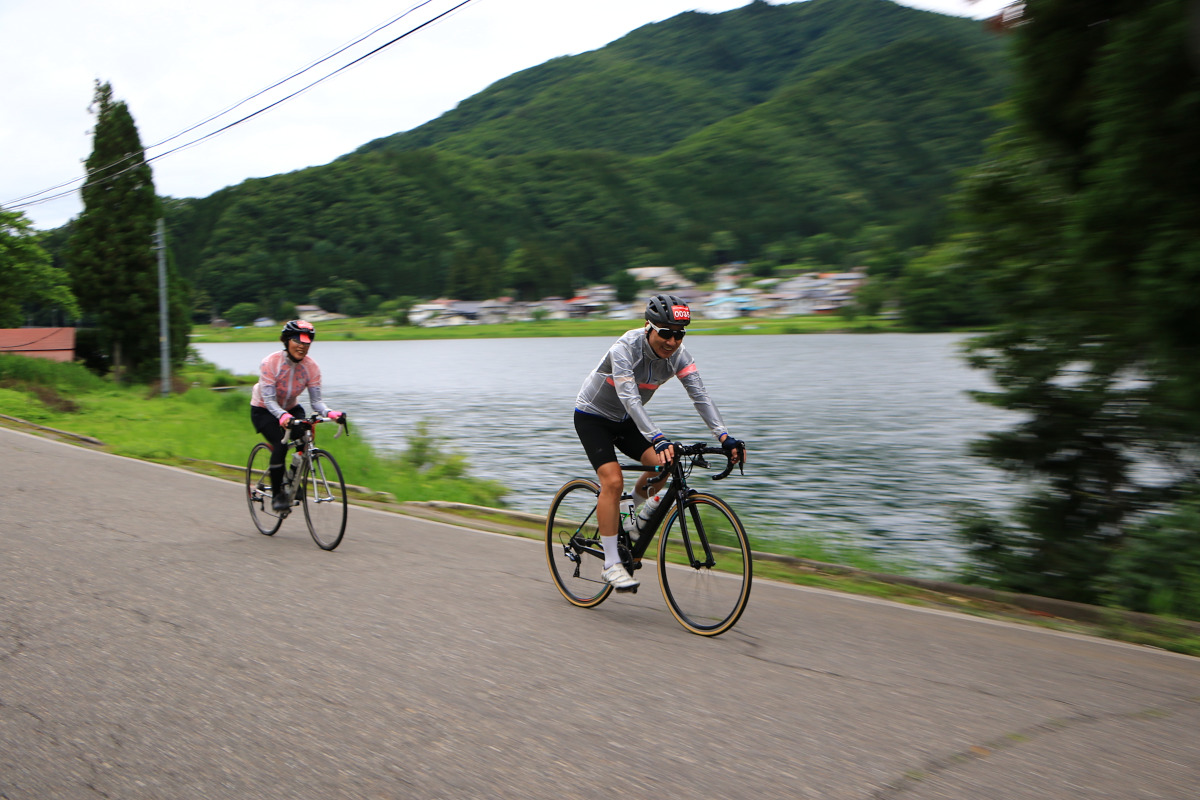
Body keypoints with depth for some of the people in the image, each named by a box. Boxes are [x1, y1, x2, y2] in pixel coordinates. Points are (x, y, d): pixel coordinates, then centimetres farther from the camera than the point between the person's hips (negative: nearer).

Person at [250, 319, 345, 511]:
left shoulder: (311, 367, -17)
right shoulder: (270, 363, -27)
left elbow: (316, 400, -17)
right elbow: (268, 399, -31)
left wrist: (330, 413, -39)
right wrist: (282, 416, -51)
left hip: (291, 408, 4)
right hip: (263, 410, -4)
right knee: (280, 444, -26)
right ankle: (276, 494, -10)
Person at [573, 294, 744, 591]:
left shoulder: (678, 355, -15)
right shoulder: (625, 349, -31)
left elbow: (700, 396, -23)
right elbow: (629, 398, -43)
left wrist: (724, 436, -37)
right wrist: (658, 439, -55)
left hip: (625, 420, 6)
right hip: (592, 417, -6)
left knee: (662, 464, -15)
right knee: (612, 481, -20)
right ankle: (611, 564, -13)